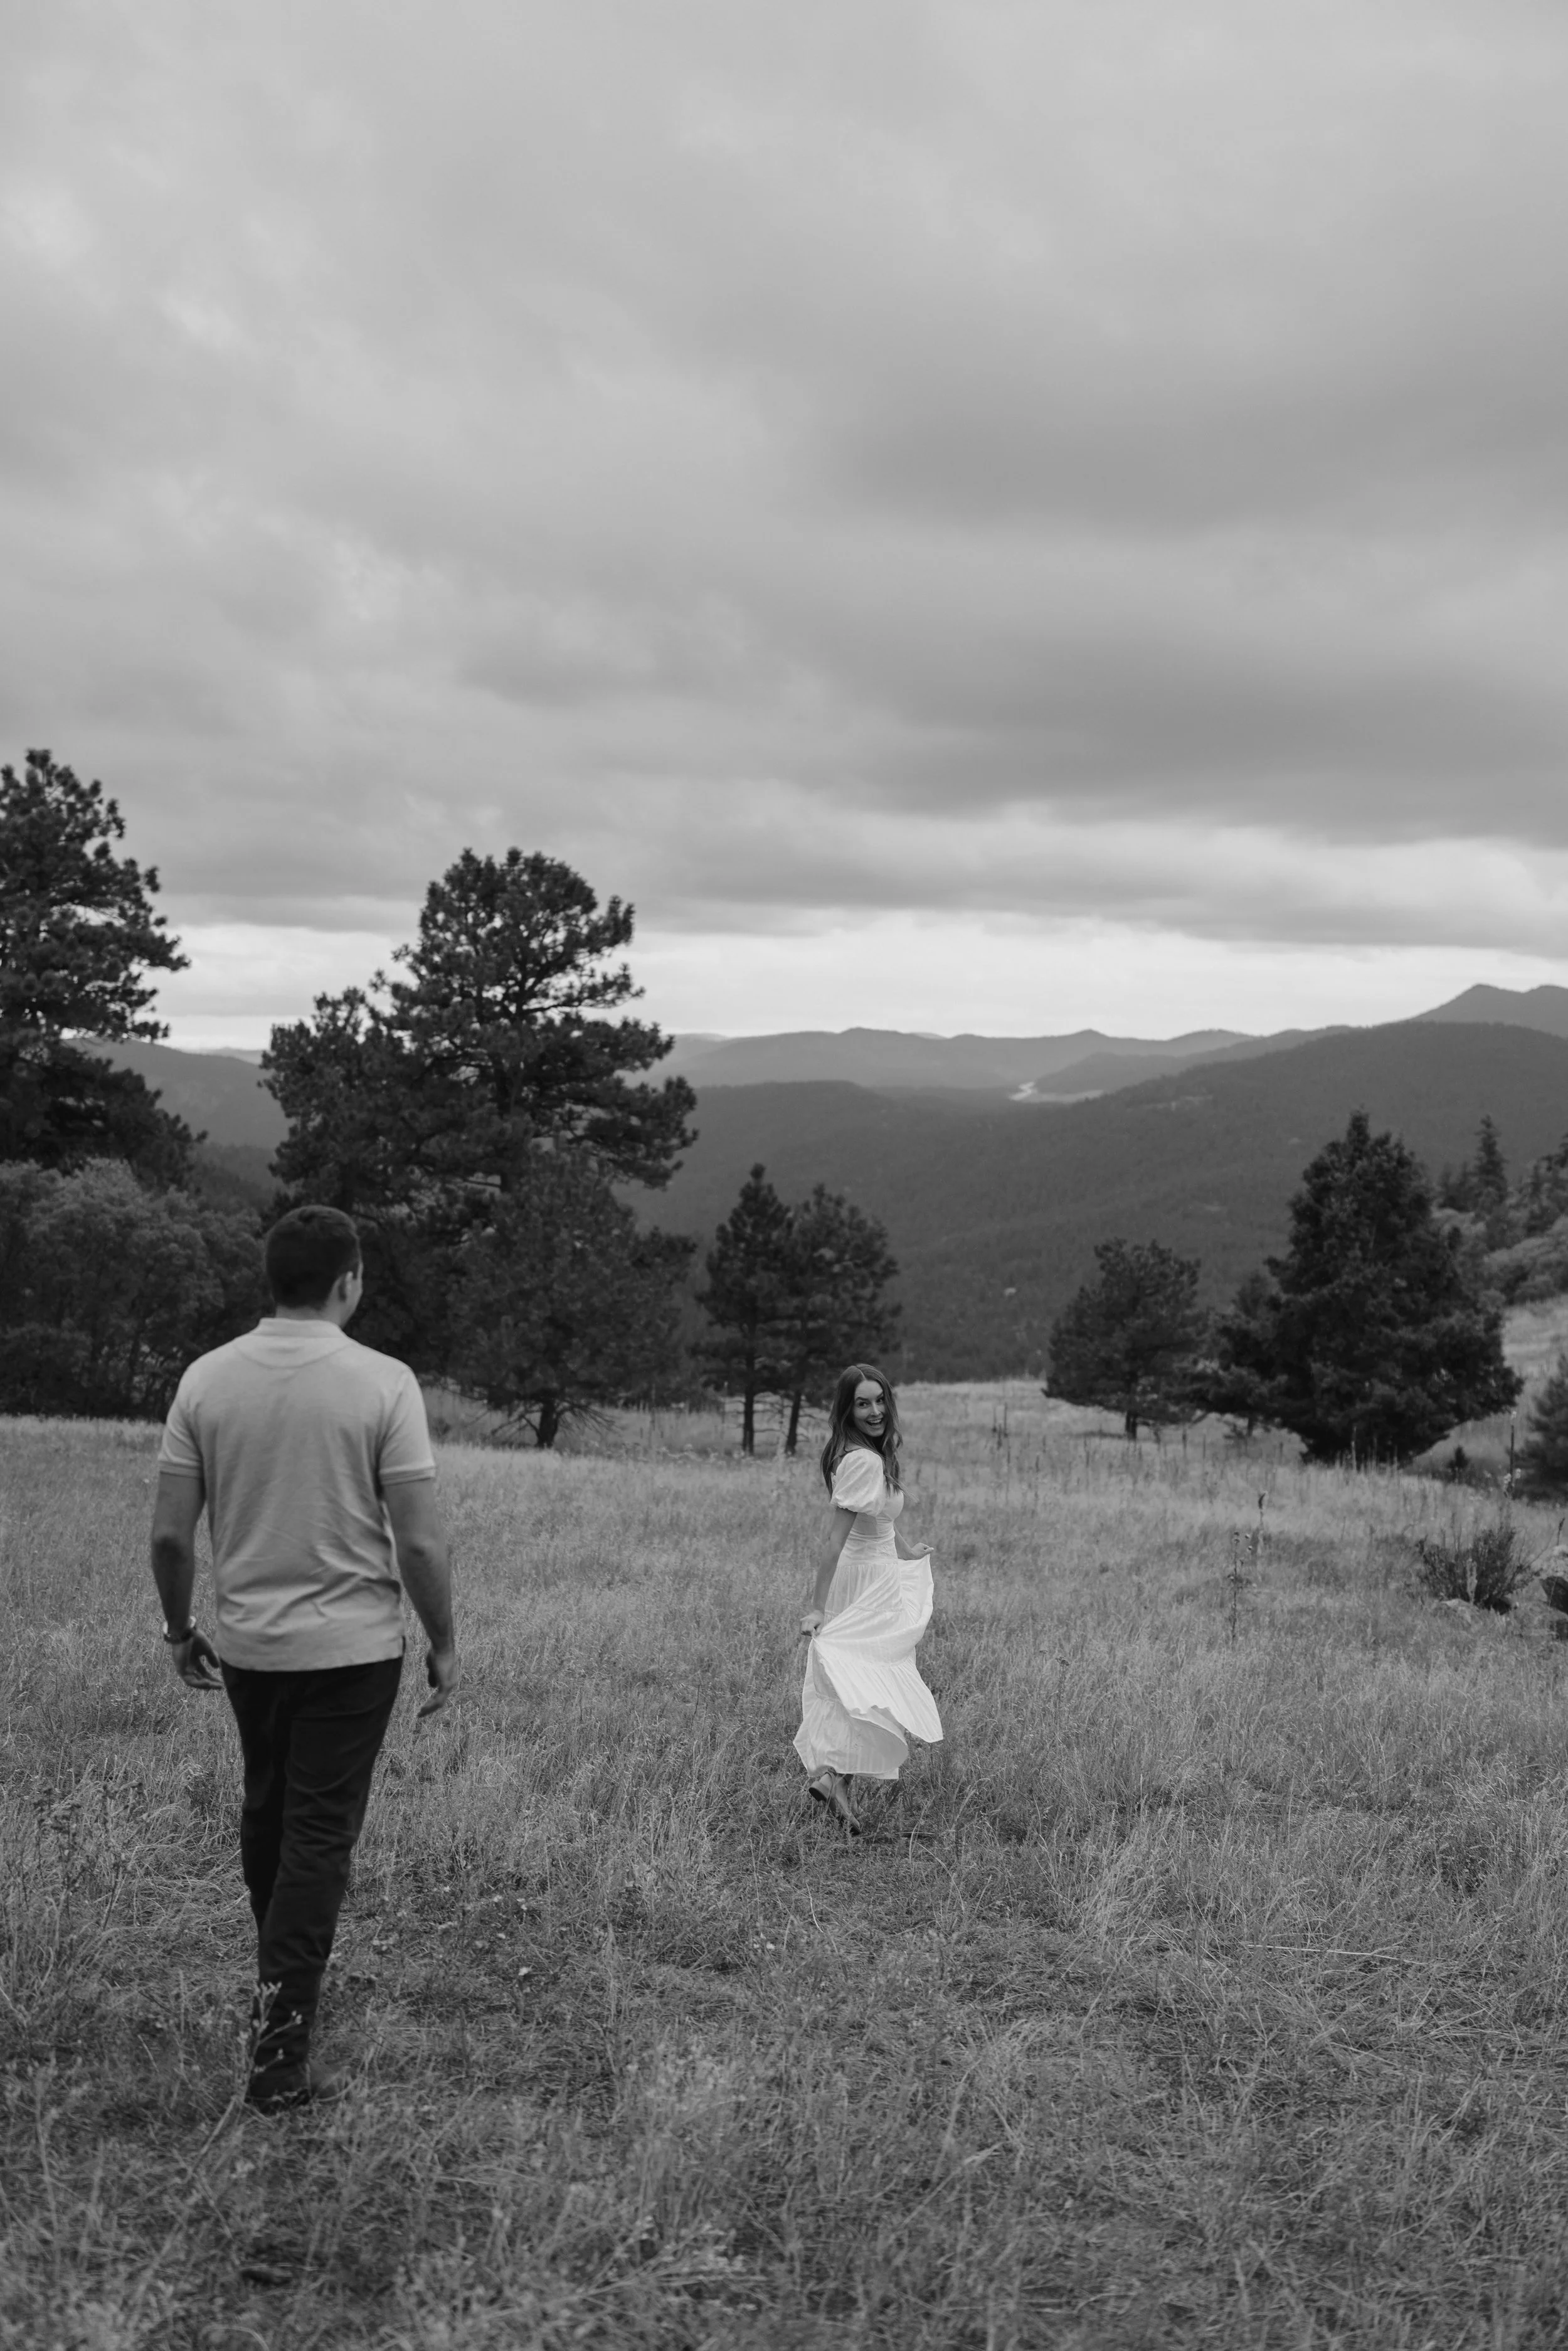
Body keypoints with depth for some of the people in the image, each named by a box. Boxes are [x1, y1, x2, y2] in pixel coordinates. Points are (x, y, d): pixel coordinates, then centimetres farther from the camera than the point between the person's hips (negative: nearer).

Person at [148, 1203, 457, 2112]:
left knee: (267, 1814, 24)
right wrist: (445, 1645, -1)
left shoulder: (208, 1378, -5)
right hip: (352, 1650, -4)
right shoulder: (383, 1383, -15)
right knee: (321, 1836, 5)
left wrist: (180, 1629, 13)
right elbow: (421, 1541, -15)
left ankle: (284, 1979, 43)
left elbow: (170, 1533, -2)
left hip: (248, 1644, 4)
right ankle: (280, 2054, 8)